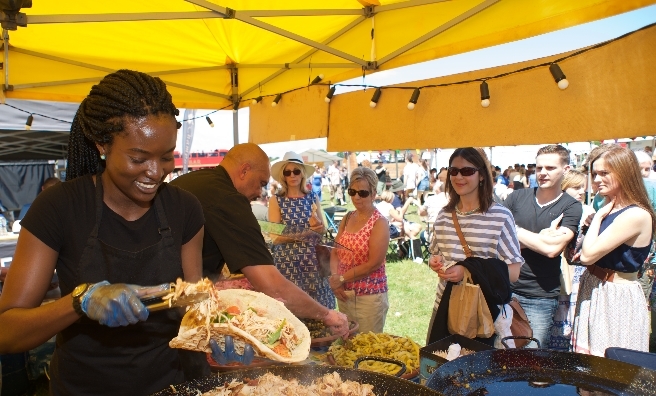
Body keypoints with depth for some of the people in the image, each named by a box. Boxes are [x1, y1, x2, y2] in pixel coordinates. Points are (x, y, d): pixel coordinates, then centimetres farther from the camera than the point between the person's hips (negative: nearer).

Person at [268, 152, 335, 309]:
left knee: (317, 300, 3)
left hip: (311, 257, 2)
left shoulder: (313, 198, 6)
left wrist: (318, 226, -14)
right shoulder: (276, 201, -2)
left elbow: (323, 229, 10)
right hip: (286, 259, -2)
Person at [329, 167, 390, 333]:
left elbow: (374, 263, -17)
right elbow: (335, 252, 9)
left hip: (370, 296, -6)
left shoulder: (379, 222, -11)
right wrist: (334, 277, -8)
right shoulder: (347, 218, 8)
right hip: (344, 294, 6)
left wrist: (342, 278, -13)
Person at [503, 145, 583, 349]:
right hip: (506, 288, 2)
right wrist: (539, 239, -12)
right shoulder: (517, 197, 5)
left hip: (540, 297, -2)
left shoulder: (571, 207, -2)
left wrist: (516, 230, -6)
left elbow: (552, 248, -15)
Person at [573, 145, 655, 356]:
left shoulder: (637, 215, -19)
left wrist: (598, 217, -13)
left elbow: (588, 255, -23)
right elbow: (579, 255, 9)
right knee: (590, 362, 17)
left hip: (617, 299, -8)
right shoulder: (610, 209, 7)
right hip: (593, 292, 8)